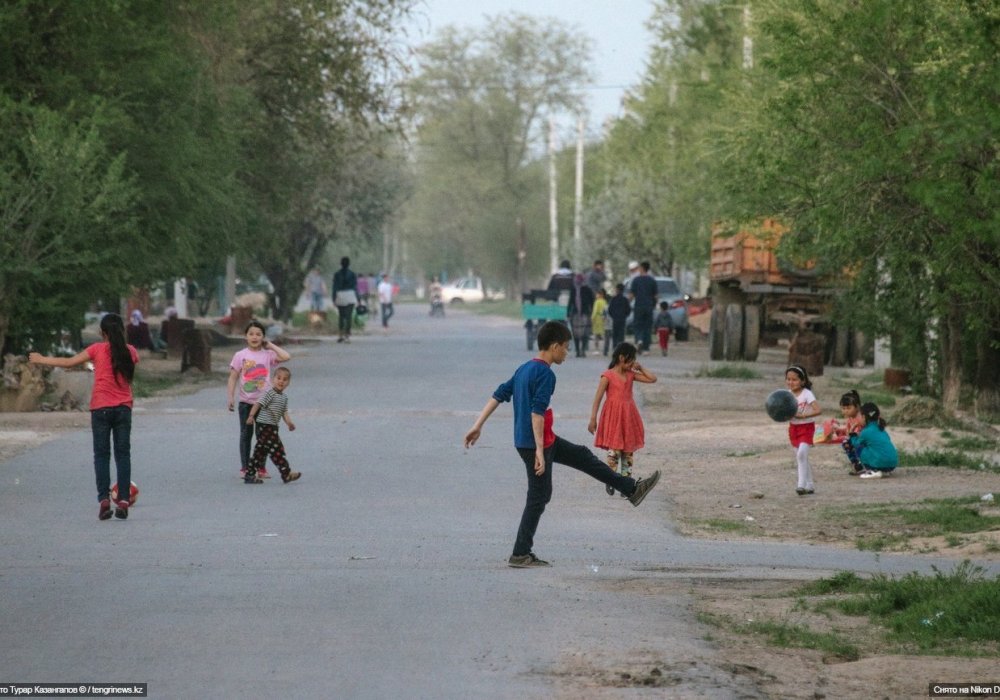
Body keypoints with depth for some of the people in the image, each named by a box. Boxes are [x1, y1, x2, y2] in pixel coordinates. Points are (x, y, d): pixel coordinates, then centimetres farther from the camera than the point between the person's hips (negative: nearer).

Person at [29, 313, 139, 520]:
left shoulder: (98, 350, -4)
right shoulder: (130, 352, 3)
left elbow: (69, 362, -2)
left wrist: (42, 360, 10)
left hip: (101, 409, -2)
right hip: (123, 408, 2)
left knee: (101, 455, 3)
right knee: (123, 454, 5)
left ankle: (104, 499, -8)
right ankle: (123, 500, -3)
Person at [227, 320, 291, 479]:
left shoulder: (267, 354, 0)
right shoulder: (240, 355, -1)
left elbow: (286, 357, -15)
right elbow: (233, 378, 0)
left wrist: (270, 345, -5)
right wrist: (231, 397, -8)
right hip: (246, 402, -1)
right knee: (246, 435, 6)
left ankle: (261, 468, 15)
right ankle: (244, 468, 11)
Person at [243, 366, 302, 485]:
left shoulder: (284, 397, 15)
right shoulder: (270, 393, -12)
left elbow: (284, 412, 12)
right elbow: (259, 403, -18)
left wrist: (289, 422, -5)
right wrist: (251, 416, -28)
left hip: (272, 427, 10)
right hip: (265, 425, -10)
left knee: (261, 451, 12)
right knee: (277, 449, -7)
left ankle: (249, 475, 16)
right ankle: (286, 474, -4)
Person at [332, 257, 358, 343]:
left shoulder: (337, 274, 0)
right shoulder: (352, 274, -1)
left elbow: (335, 287, -1)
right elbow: (355, 287, -1)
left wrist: (334, 299, 1)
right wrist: (357, 299, 4)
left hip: (340, 296, 2)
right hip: (350, 297, -2)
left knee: (341, 316, 14)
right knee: (348, 317, -4)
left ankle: (340, 335, 9)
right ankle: (347, 335, -12)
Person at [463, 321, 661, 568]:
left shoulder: (524, 369, 11)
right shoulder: (545, 374, -18)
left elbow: (498, 395, 11)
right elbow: (537, 412, -26)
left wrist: (478, 425, 12)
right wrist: (539, 450, -28)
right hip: (537, 442, -10)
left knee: (583, 456, 19)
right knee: (538, 497, -3)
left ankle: (631, 489, 29)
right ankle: (520, 555, -1)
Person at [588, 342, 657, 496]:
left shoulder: (630, 374, 8)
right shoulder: (608, 376, -9)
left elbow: (652, 379, 9)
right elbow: (598, 398, -8)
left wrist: (640, 368, 3)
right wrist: (593, 419, -11)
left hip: (628, 417, 6)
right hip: (613, 417, -6)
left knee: (628, 452, 6)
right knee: (614, 450, -12)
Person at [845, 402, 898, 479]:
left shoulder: (866, 432, -4)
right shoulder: (881, 430, 16)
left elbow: (857, 444, 12)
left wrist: (853, 436, 35)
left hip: (881, 463, -8)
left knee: (858, 449, 7)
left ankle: (873, 471, -2)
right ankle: (885, 471, 18)